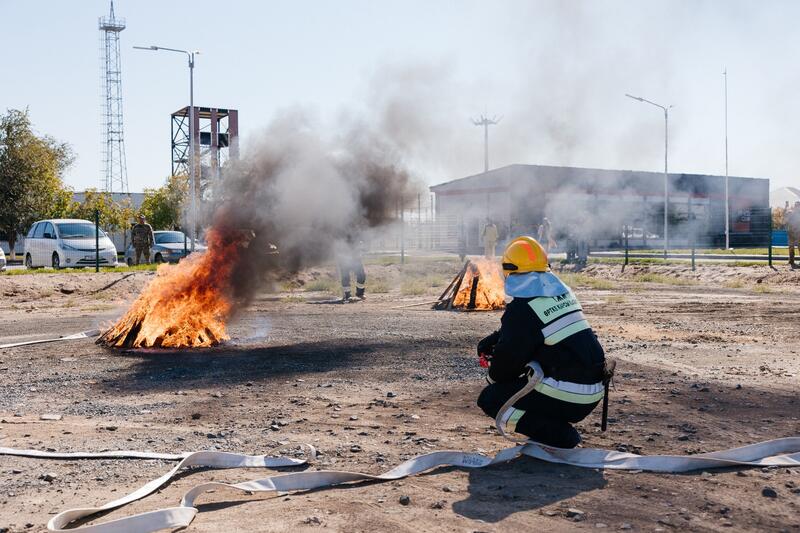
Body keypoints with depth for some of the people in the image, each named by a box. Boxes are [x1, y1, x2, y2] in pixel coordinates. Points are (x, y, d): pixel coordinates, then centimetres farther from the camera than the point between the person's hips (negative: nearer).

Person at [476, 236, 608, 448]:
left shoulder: (521, 309, -15)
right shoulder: (560, 291, 12)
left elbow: (509, 357, -11)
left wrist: (492, 378, 10)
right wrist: (492, 340, 21)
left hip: (568, 397, -9)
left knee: (490, 399, 0)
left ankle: (559, 436, -7)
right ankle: (558, 427, 19)